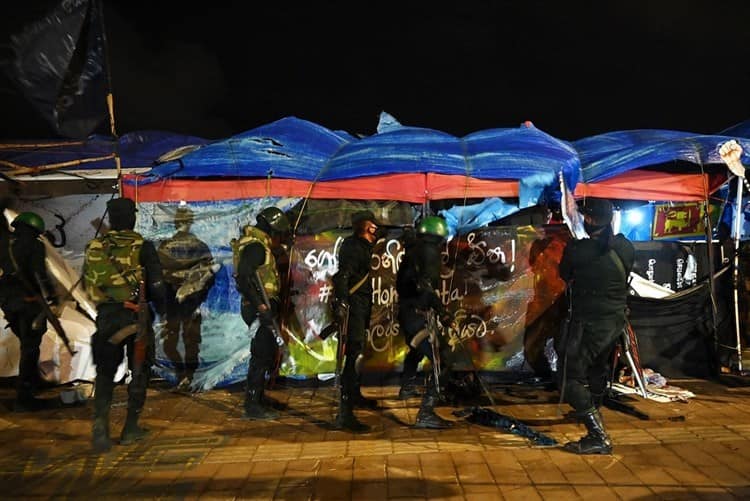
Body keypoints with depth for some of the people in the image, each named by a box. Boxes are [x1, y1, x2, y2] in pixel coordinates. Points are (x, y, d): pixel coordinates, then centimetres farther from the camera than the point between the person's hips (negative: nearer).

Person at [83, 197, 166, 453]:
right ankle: (131, 428, 17)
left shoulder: (94, 248, 1)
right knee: (138, 371, 12)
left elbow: (87, 283, 12)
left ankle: (100, 423, -6)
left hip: (106, 316, 3)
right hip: (136, 316, -2)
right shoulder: (143, 247, -10)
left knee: (105, 372, 13)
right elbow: (156, 284, -9)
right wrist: (160, 307, 8)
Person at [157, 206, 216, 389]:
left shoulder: (165, 247, -8)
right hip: (193, 301, 2)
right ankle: (188, 374, 12)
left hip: (171, 300, -2)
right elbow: (210, 273, 1)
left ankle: (181, 371, -2)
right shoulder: (201, 246, -1)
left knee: (170, 341, 10)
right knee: (191, 340, 11)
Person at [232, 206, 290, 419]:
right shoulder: (256, 246, -14)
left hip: (263, 308, 11)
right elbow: (244, 278, -23)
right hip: (260, 309, -11)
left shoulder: (260, 246, 18)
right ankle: (253, 406, 2)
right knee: (261, 356, -6)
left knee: (267, 354, 16)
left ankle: (258, 401, 26)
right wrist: (260, 305, -25)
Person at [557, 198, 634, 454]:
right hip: (616, 320, 7)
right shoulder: (626, 248, -3)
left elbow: (564, 276, -1)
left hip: (588, 322, -7)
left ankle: (598, 436, -8)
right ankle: (592, 412, 51)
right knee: (598, 368, 28)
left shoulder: (577, 249, -19)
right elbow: (624, 277, 11)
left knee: (571, 377, -1)